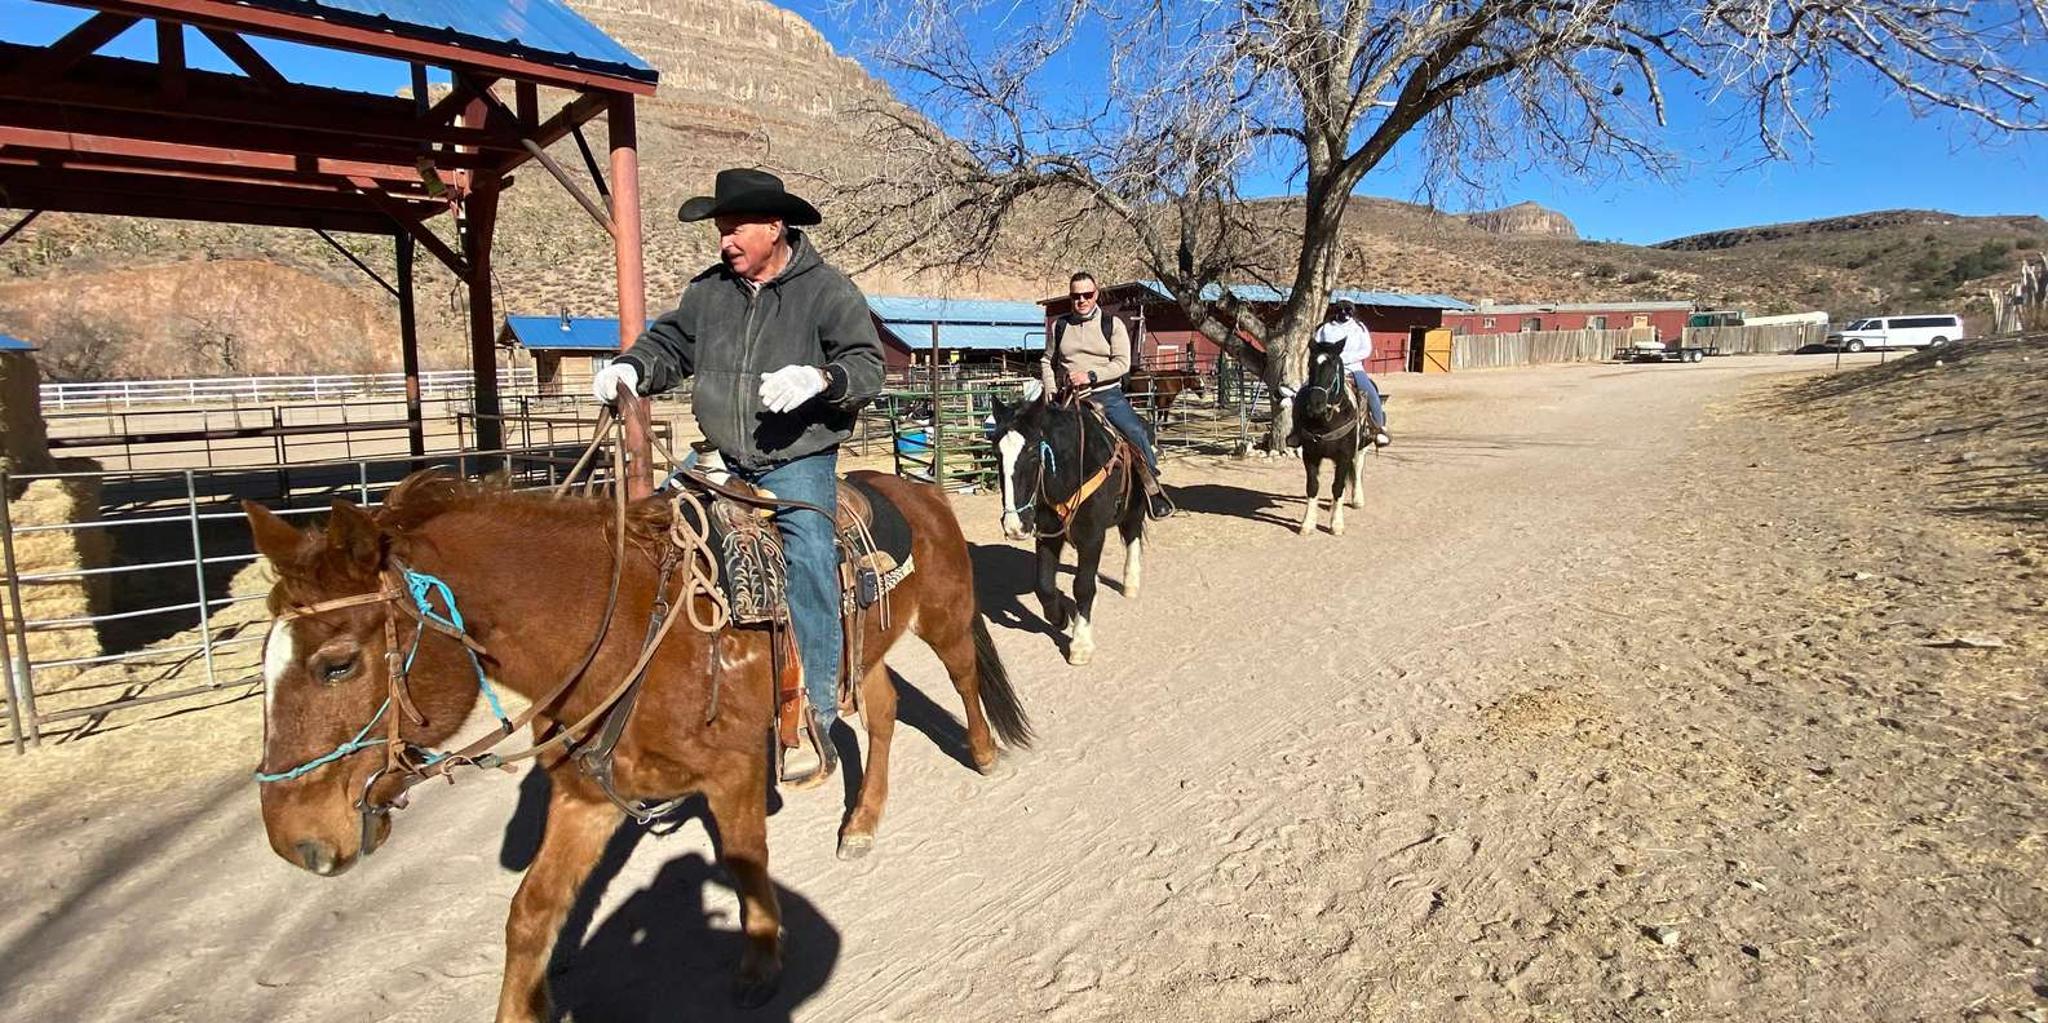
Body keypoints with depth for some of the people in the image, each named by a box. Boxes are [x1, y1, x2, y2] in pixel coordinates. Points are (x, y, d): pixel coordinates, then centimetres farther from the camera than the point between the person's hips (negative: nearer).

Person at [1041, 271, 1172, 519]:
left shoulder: (1113, 324, 3)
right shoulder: (1059, 326, 10)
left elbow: (1122, 363, -6)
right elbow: (1047, 362, 19)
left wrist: (1090, 376, -18)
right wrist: (1051, 392, 5)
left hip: (1107, 395, -2)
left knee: (1137, 433, -21)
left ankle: (1152, 488, -9)